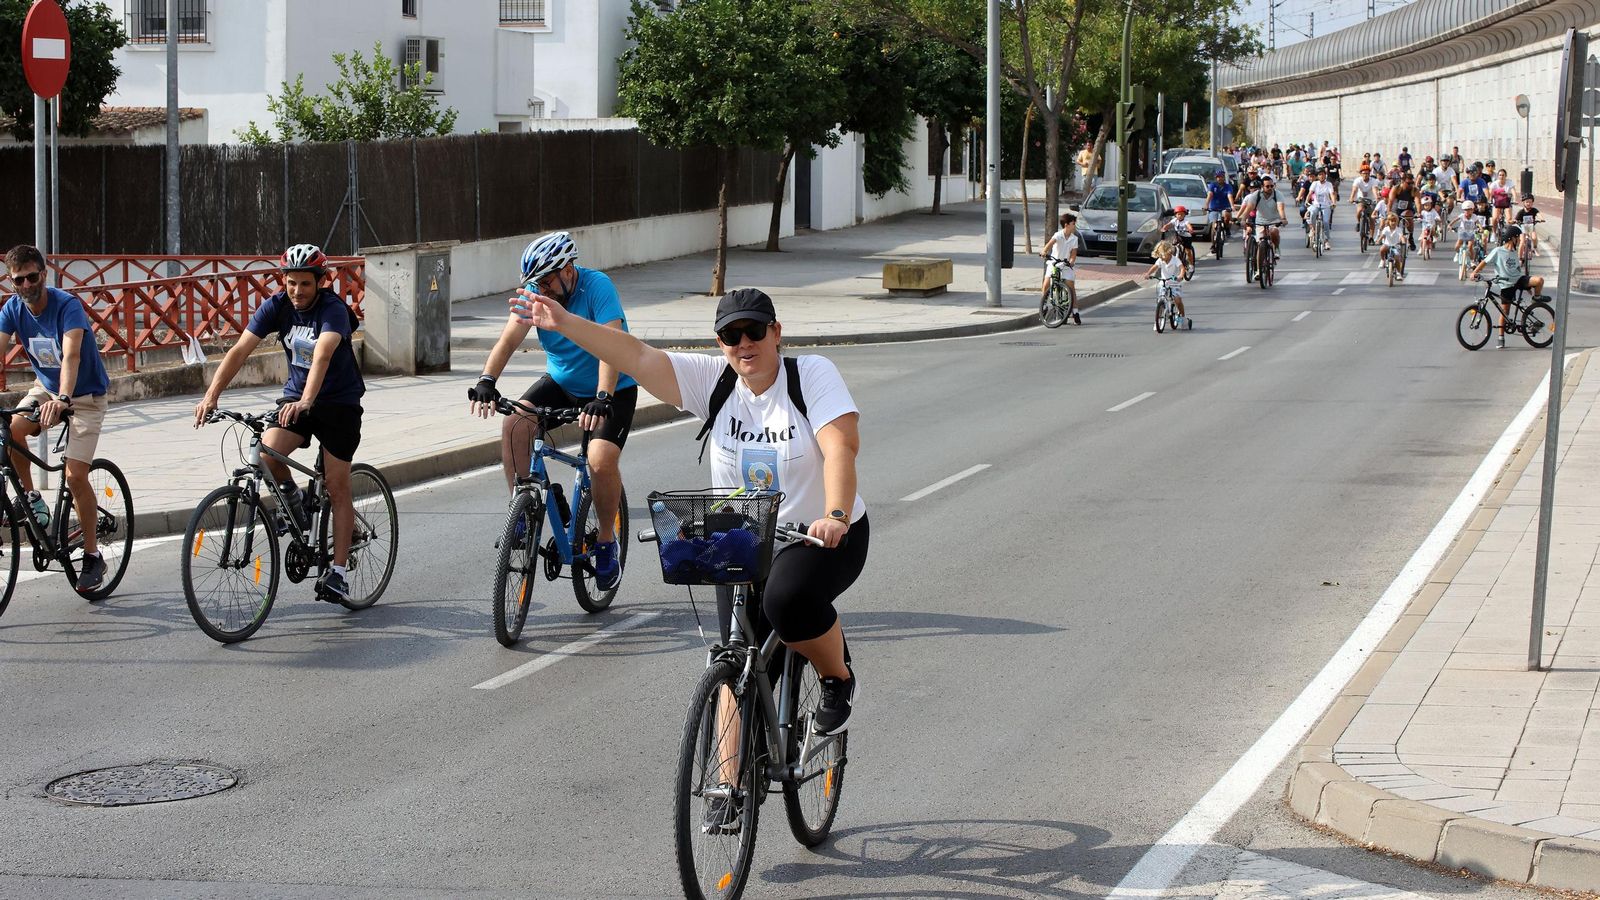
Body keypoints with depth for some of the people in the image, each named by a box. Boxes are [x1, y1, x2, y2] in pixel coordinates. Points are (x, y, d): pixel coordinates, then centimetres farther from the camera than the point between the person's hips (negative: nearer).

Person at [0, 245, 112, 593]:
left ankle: (92, 555, 0)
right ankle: (30, 497, -2)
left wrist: (62, 399, -56)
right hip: (46, 387, 5)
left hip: (85, 395, -5)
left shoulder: (67, 305, -26)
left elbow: (71, 355, -40)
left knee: (75, 475, -14)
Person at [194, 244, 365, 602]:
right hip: (296, 397, 4)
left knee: (337, 488, -4)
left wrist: (306, 401, -57)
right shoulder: (276, 306, -10)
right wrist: (211, 395, -30)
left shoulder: (333, 309, -23)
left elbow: (323, 354, -41)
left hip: (340, 401, -4)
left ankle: (338, 572, 2)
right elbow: (240, 349, -17)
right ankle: (292, 498, 8)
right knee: (266, 455, -23)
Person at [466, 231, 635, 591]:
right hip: (561, 382, 5)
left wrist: (603, 399, -49)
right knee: (513, 425, -21)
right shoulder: (536, 293, -11)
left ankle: (607, 541, -2)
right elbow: (510, 336, -22)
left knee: (601, 460, -26)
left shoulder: (597, 287, -25)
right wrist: (487, 381, -39)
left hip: (613, 389, -5)